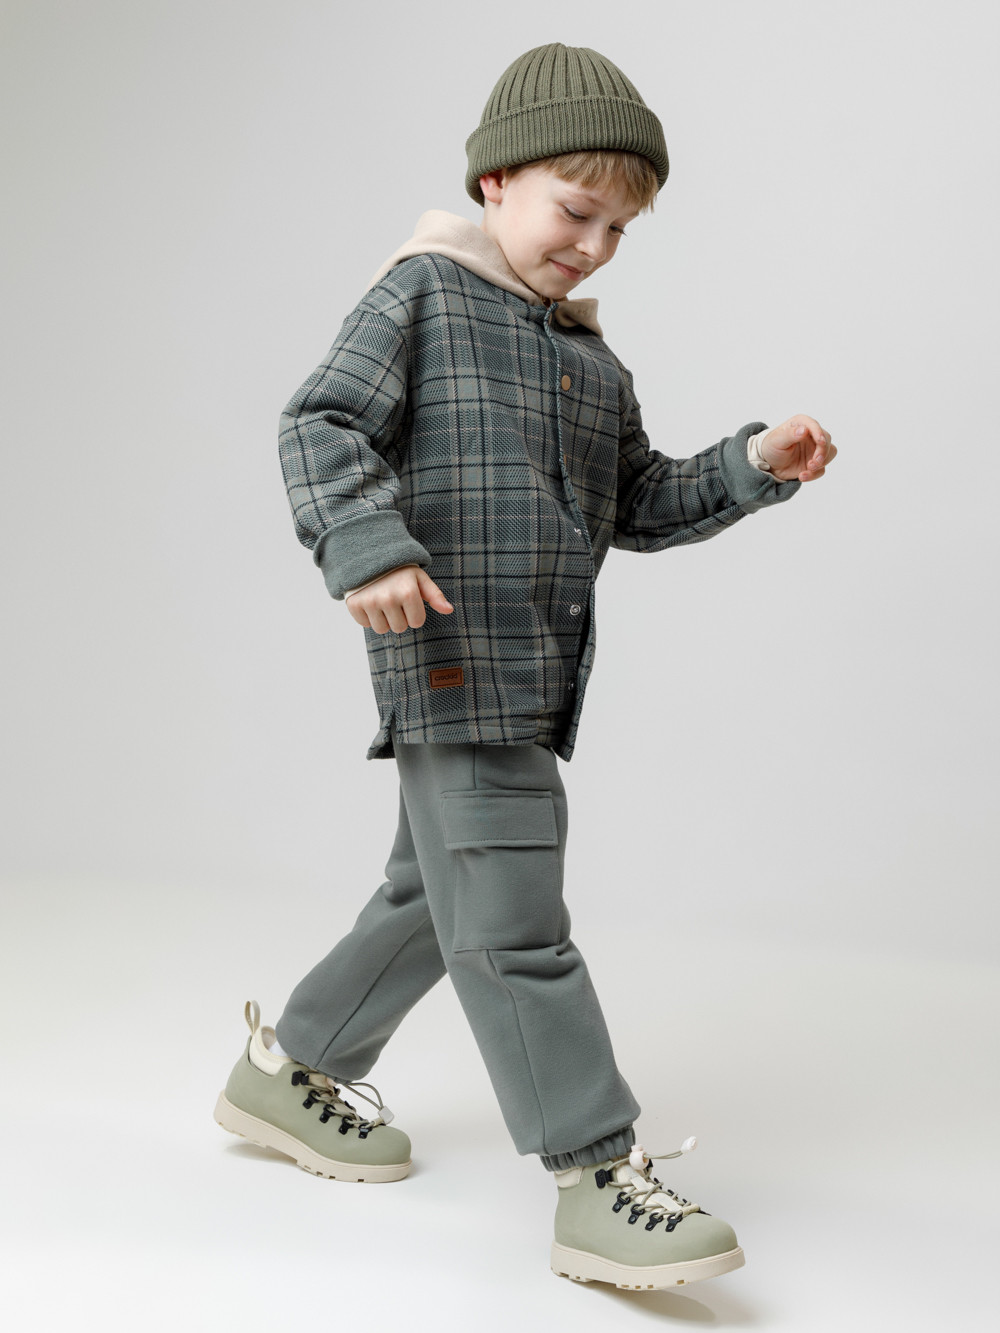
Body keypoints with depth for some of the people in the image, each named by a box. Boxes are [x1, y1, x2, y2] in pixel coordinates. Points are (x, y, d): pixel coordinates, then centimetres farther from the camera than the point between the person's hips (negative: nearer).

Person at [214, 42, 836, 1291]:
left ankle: (292, 1068, 35)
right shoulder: (422, 294, -1)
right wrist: (367, 546, -26)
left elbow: (641, 503, 23)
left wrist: (750, 468, 8)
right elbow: (323, 426, -10)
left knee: (437, 893, 18)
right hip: (449, 661, -9)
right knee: (513, 917, -9)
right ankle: (600, 1180, -6)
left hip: (537, 677, 9)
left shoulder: (593, 363, 21)